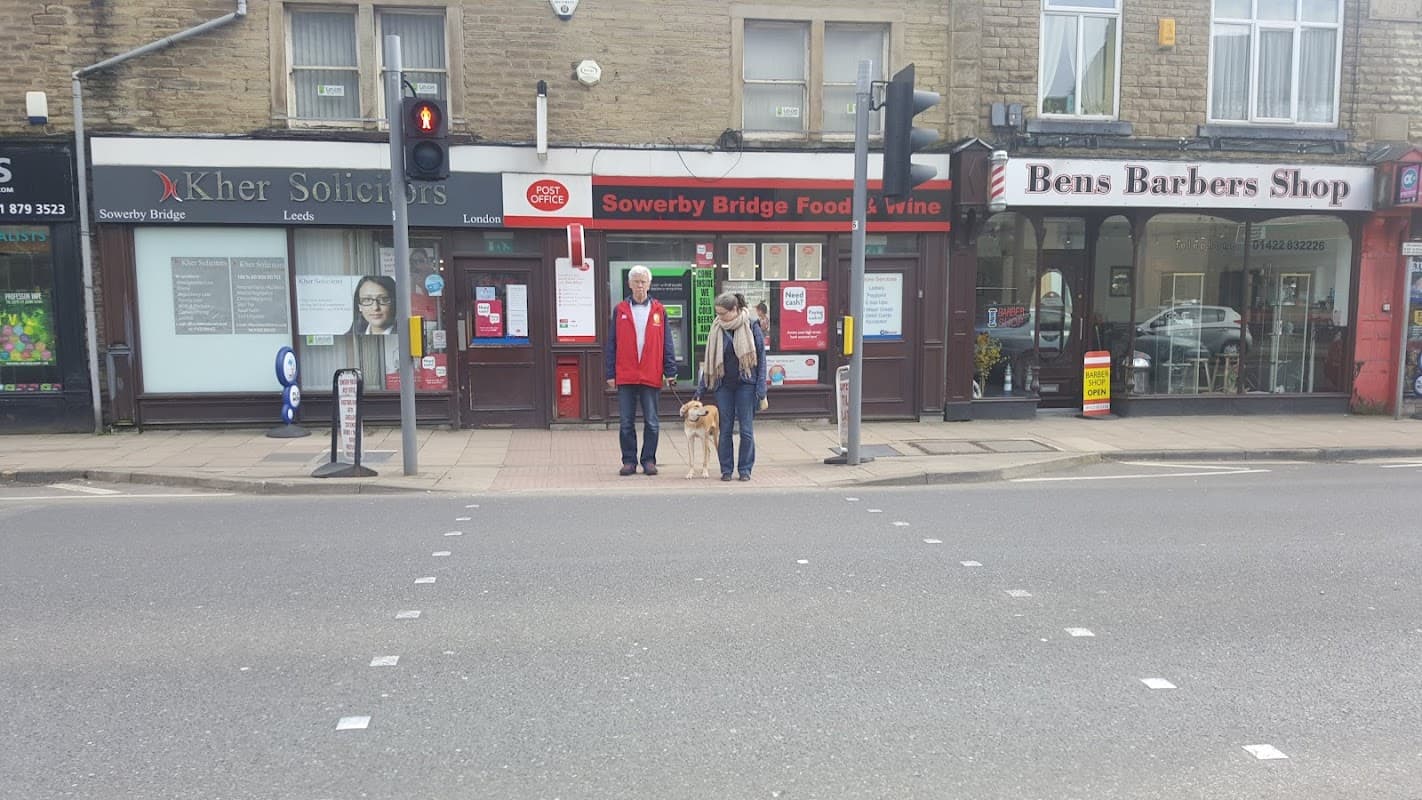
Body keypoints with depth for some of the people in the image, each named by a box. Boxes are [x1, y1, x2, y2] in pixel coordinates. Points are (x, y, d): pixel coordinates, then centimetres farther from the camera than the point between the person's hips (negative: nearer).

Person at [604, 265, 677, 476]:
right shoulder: (620, 310, 5)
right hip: (625, 377, 0)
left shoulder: (658, 311, 5)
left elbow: (666, 344, 5)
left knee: (651, 422, 5)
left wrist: (670, 371, 0)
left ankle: (649, 460, 16)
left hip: (651, 376, 0)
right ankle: (629, 461, 16)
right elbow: (611, 345, 5)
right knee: (626, 423, 5)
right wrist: (610, 374, 0)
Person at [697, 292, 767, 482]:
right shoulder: (717, 329, 4)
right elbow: (709, 360, 10)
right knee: (725, 429, 4)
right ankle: (726, 469, 12)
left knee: (746, 429, 1)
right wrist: (700, 388, 7)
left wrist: (760, 390, -9)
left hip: (746, 384, -3)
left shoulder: (752, 327, -5)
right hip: (724, 385, 3)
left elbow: (761, 358, -3)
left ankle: (745, 469, 11)